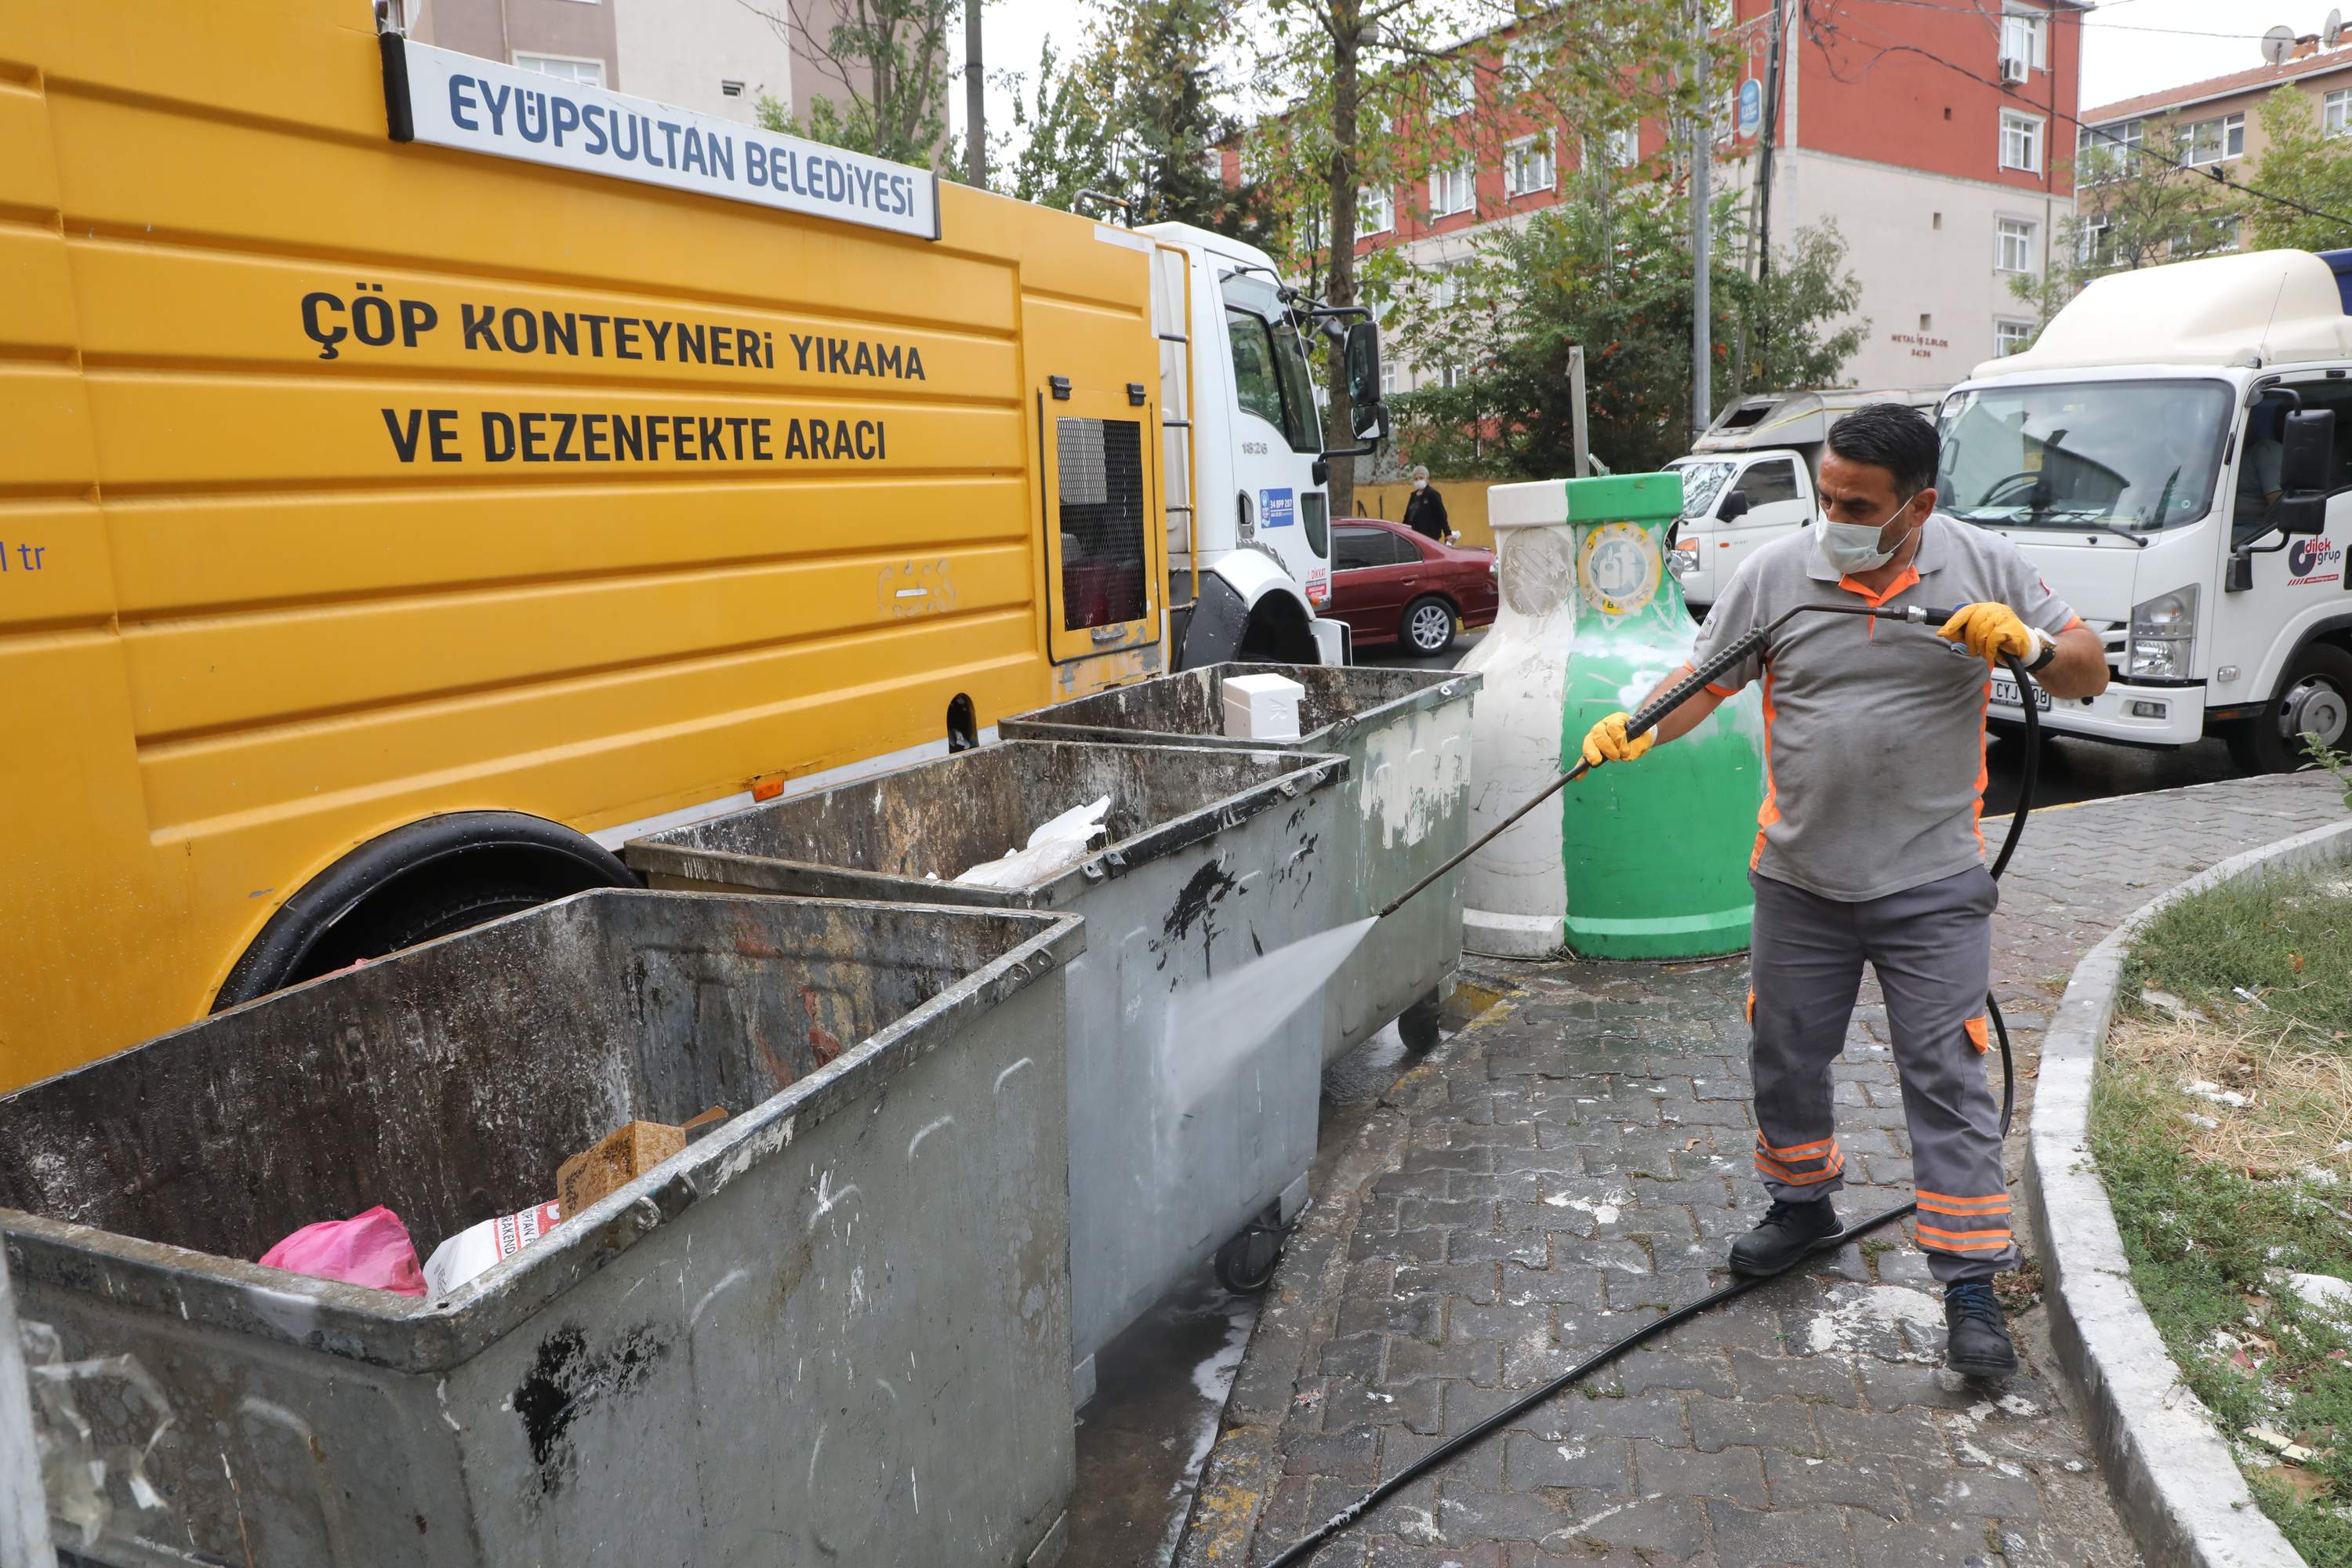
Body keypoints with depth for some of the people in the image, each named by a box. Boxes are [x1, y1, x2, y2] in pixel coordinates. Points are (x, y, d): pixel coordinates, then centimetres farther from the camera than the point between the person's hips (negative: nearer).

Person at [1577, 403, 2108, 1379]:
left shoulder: (1984, 566, -3)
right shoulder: (1775, 573, -3)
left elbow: (2089, 674, 4)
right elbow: (1706, 680, 0)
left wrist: (2030, 645, -18)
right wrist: (1637, 728, -19)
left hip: (1931, 883, -2)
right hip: (1799, 879, 2)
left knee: (1947, 1077, -1)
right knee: (1784, 1059, 15)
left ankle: (1971, 1287, 11)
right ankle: (1802, 1205, 40)